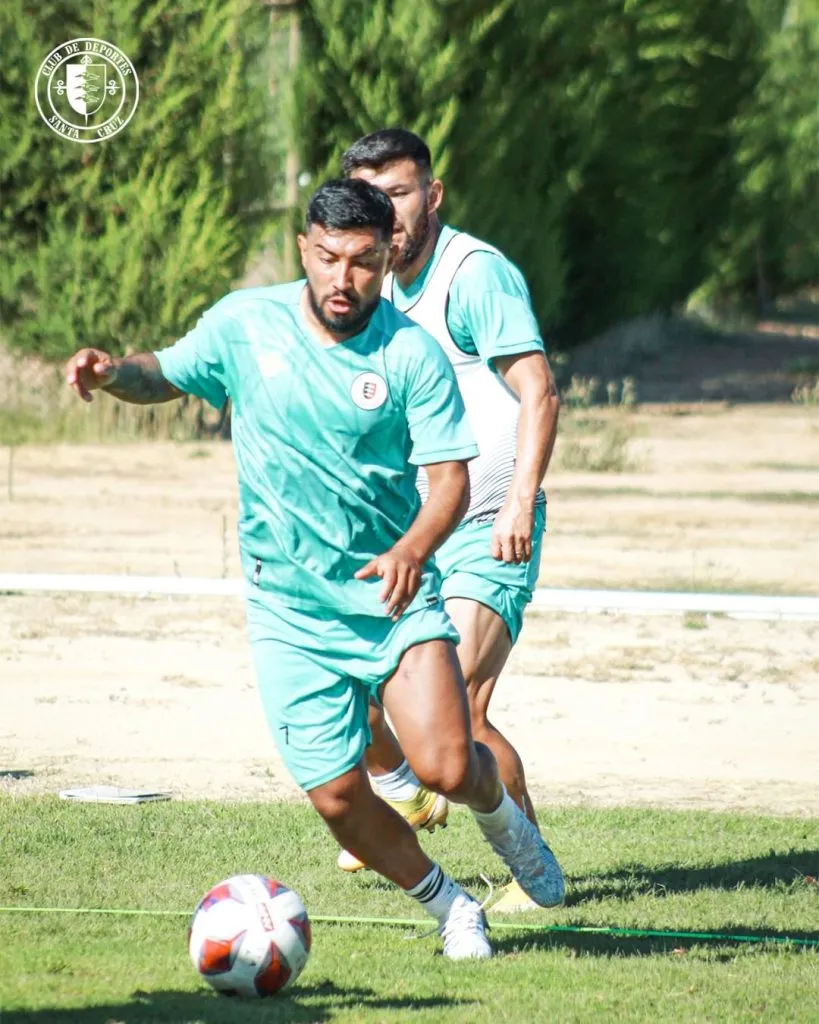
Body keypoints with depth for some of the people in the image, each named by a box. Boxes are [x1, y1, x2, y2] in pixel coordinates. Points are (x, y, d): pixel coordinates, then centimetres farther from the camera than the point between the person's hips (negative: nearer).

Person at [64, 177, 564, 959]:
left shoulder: (411, 352, -8)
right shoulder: (244, 324, -2)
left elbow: (450, 478, -11)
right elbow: (167, 375, 14)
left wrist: (413, 549, -31)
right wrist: (113, 372, -9)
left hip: (395, 596, -2)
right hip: (289, 609, 2)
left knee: (447, 767, -18)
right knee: (338, 798, -4)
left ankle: (498, 812, 20)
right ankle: (447, 906, 23)